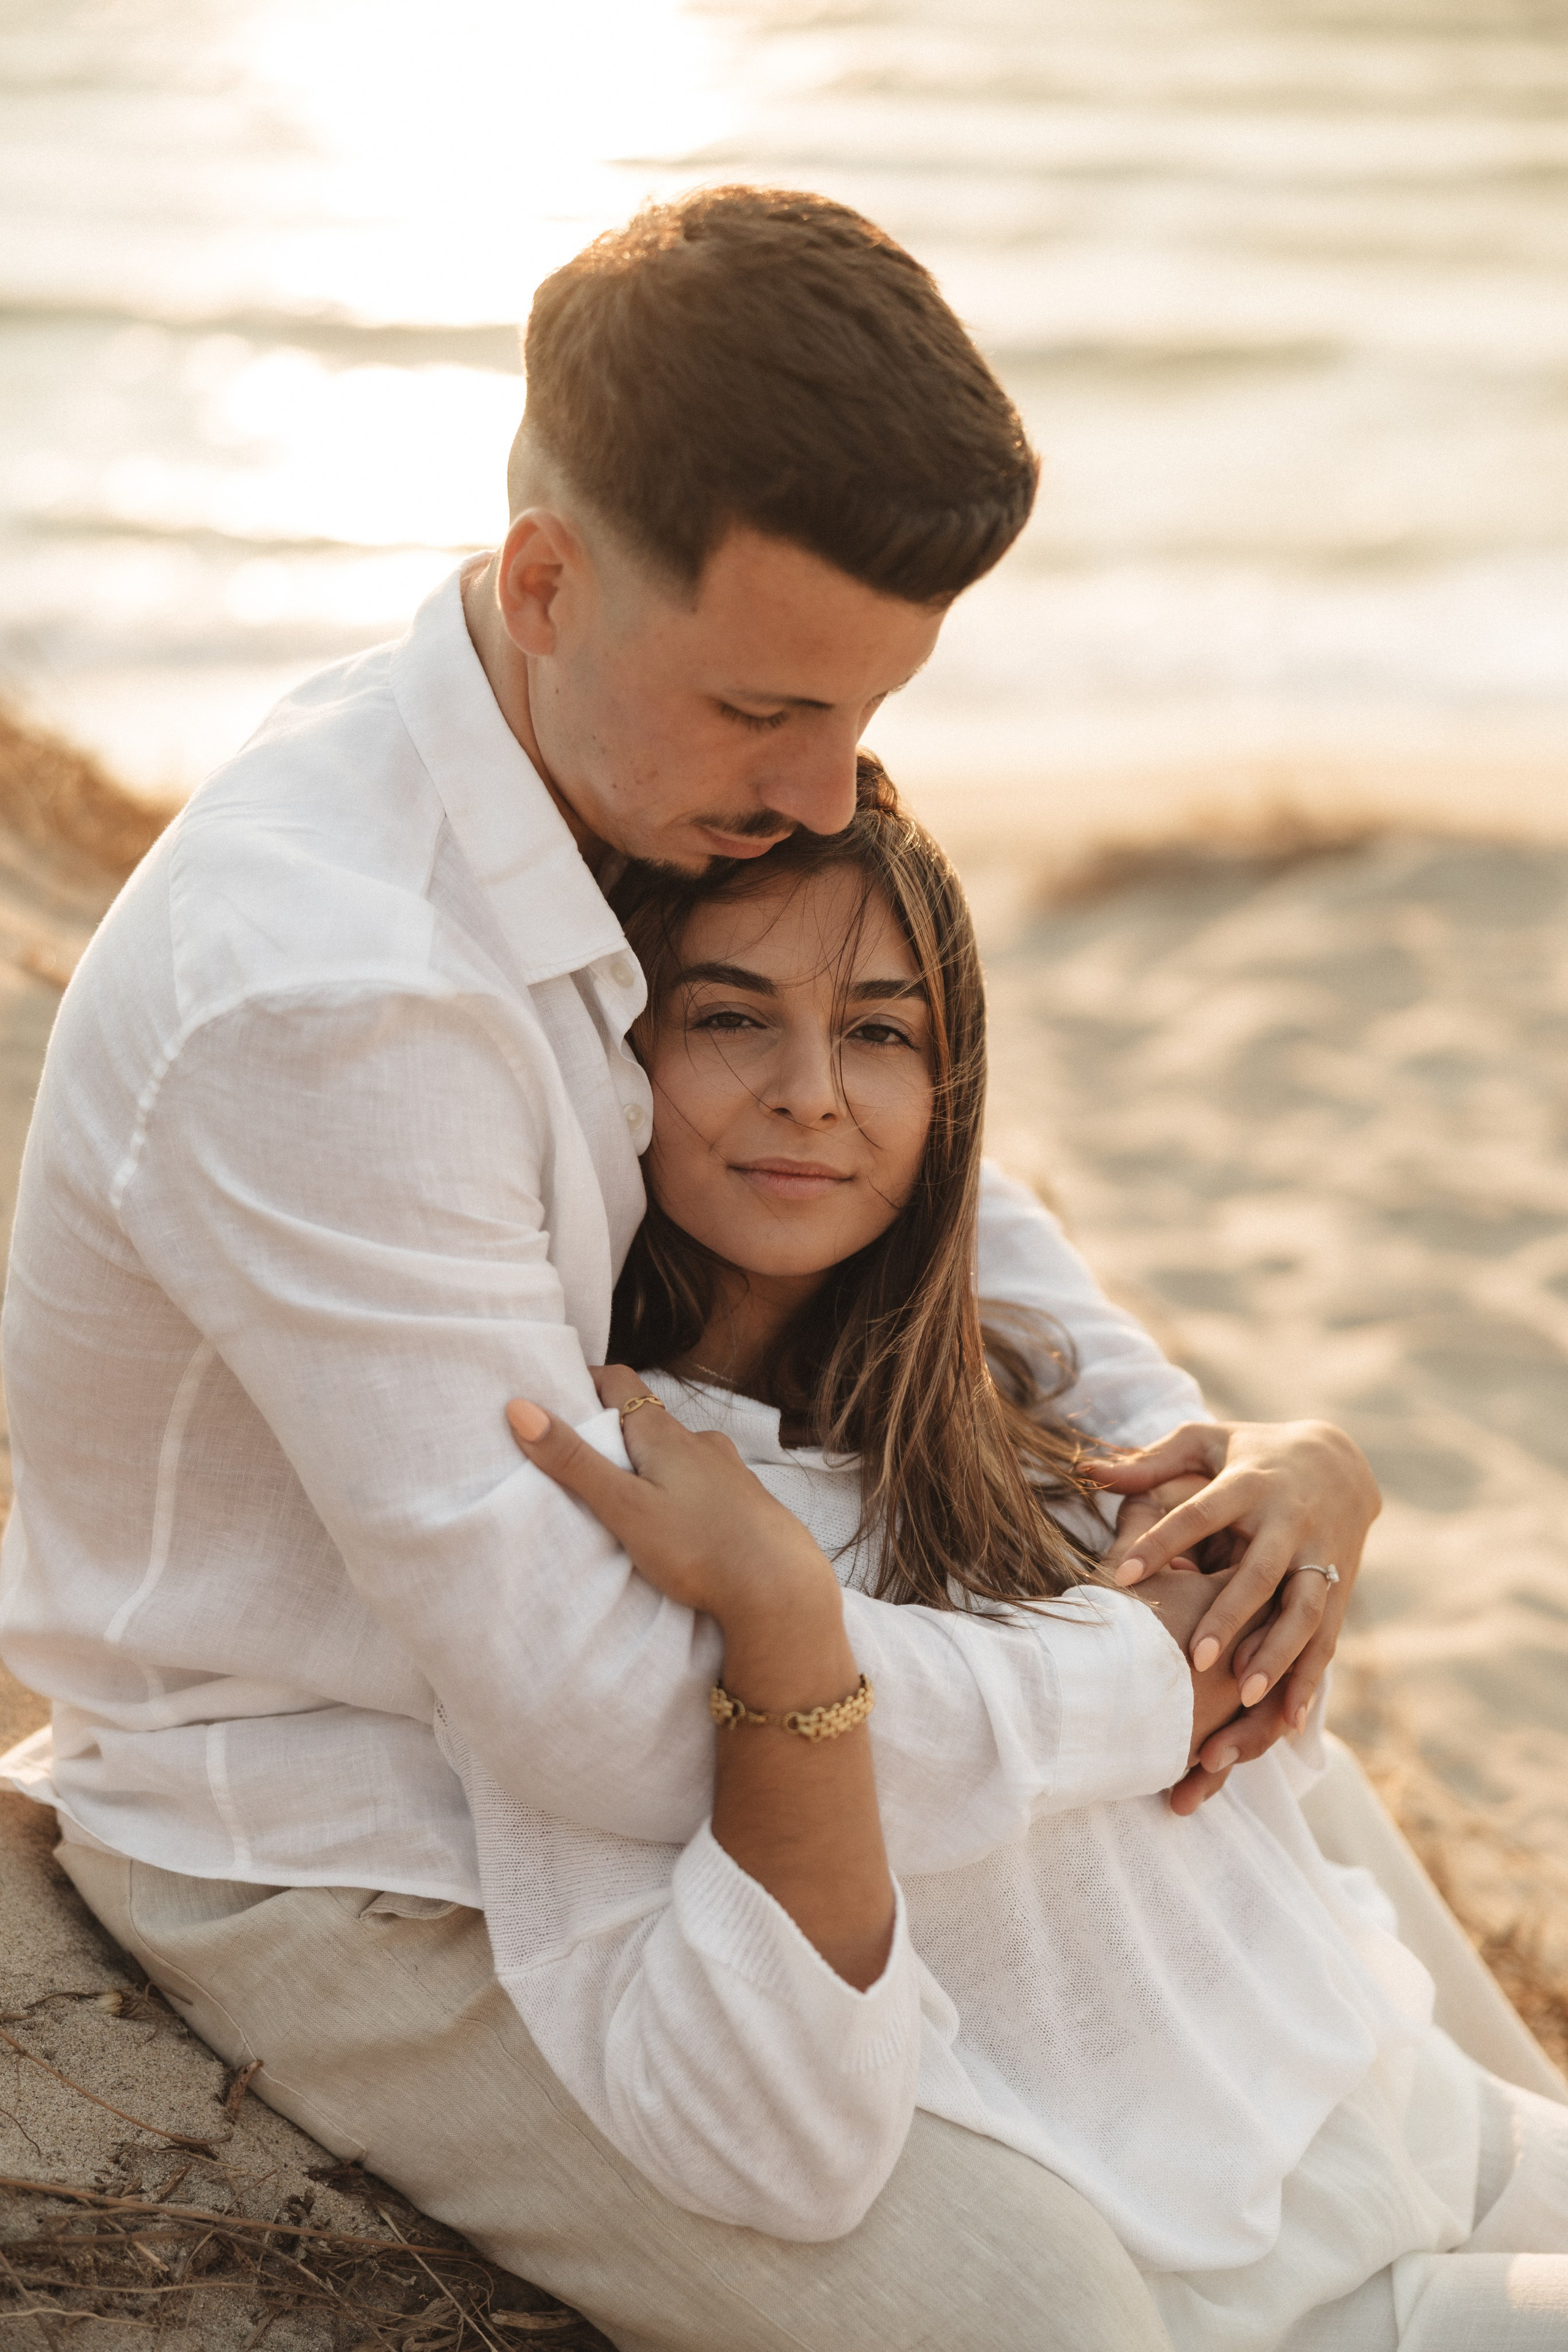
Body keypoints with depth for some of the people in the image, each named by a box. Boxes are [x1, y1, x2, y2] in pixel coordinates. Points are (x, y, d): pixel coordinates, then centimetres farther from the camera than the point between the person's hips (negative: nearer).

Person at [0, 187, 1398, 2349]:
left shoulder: (629, 773, -6)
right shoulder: (326, 1008, -36)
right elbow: (607, 1710, -36)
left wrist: (1182, 1447, -8)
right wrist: (1149, 1680, -23)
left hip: (483, 1688, 9)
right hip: (336, 1884, -9)